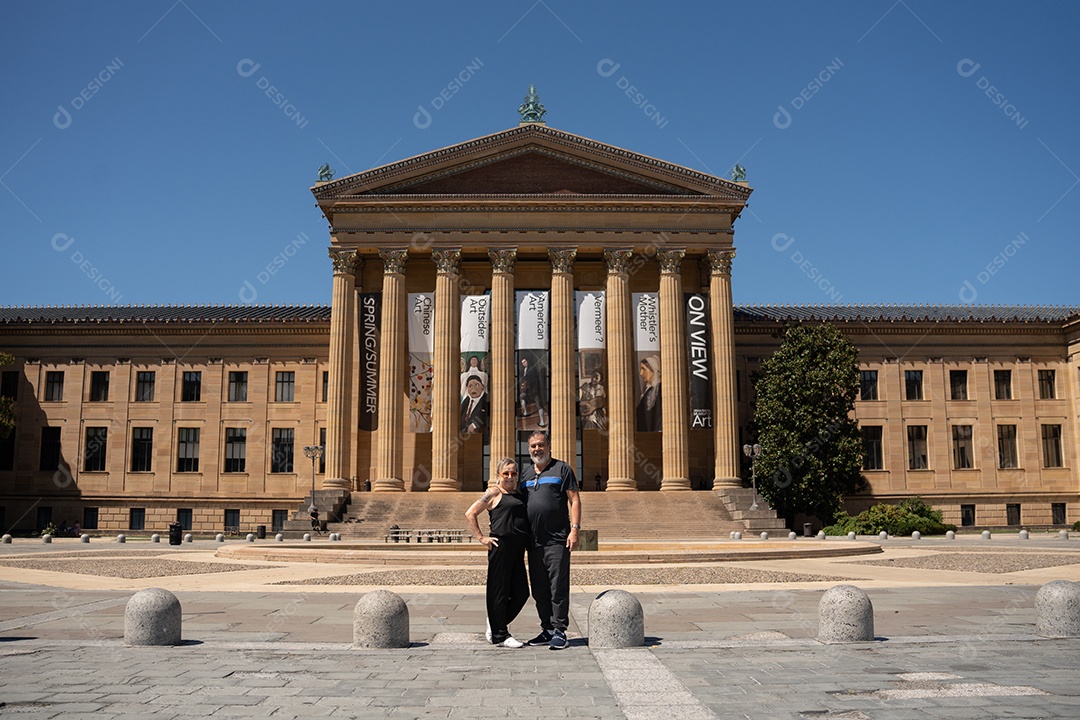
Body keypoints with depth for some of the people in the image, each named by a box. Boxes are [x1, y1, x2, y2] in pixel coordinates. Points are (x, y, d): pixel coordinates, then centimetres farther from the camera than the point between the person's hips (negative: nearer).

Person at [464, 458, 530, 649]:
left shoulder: (519, 494, 18)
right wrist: (481, 538, -9)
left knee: (521, 592, 8)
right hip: (501, 545, -8)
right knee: (500, 591, -1)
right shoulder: (494, 493, -2)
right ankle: (500, 636, 8)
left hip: (517, 548, 8)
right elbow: (470, 513, -6)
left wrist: (526, 541, 18)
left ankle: (496, 623, 26)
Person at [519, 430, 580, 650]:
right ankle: (547, 630, 18)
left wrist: (574, 529, -12)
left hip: (557, 540, -6)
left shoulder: (562, 469, 2)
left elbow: (574, 500, -2)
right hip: (533, 541, 6)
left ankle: (559, 631, 1)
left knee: (558, 588, -5)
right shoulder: (525, 473, 16)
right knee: (539, 589, 10)